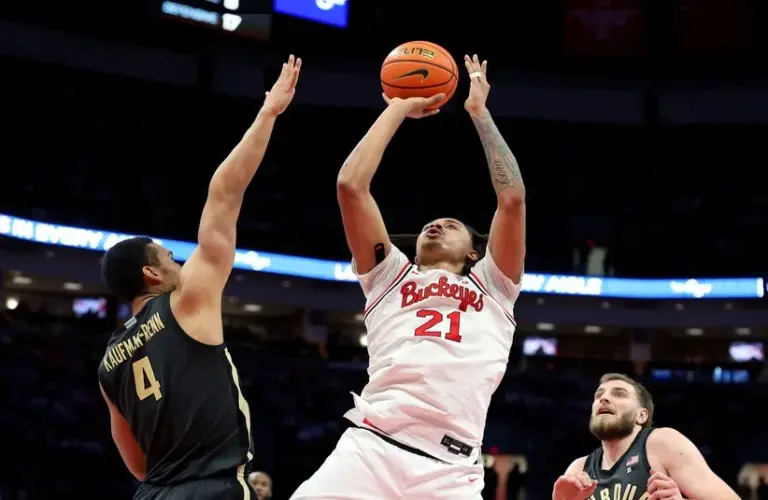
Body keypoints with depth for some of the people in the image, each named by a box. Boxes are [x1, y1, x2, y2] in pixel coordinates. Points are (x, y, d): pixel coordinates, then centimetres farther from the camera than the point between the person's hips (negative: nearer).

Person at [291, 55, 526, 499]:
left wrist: (479, 112, 20)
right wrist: (399, 108, 23)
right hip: (370, 448, 0)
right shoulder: (391, 276, 25)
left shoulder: (492, 287, 24)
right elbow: (351, 184, 15)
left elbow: (512, 197, 12)